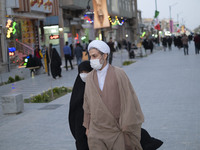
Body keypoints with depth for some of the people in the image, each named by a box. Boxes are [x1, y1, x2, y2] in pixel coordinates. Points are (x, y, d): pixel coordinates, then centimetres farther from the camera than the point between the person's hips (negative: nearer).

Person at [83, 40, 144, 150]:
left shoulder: (118, 74, -9)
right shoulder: (90, 78, 4)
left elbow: (128, 102, -8)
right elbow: (87, 105, 12)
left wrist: (128, 127, -8)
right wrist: (87, 126, 14)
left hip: (117, 132, -3)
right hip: (96, 133, 3)